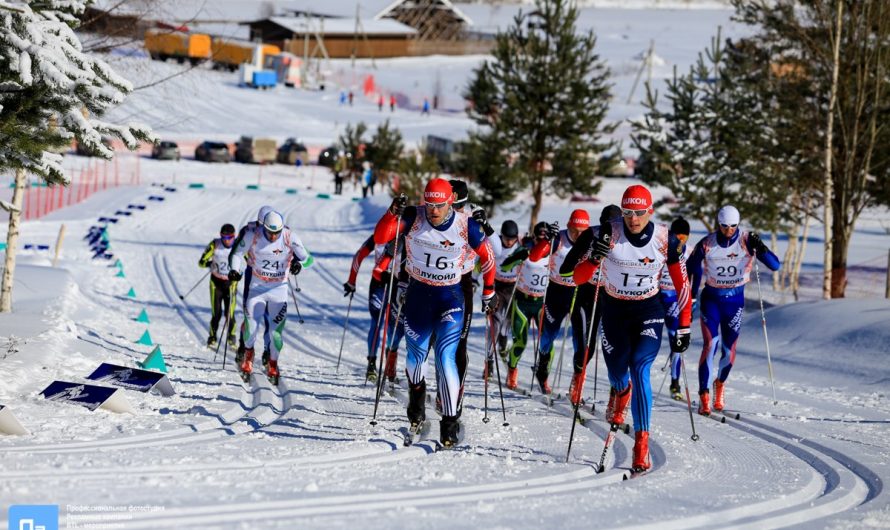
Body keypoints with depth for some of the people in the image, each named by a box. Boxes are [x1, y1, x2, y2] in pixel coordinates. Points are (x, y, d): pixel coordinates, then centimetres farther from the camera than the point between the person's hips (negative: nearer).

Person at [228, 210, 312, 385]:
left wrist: (298, 263, -31)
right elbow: (237, 253, 0)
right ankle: (248, 354, 24)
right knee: (251, 326, -9)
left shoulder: (290, 237, -13)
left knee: (276, 330, -2)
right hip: (257, 287, 0)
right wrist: (234, 269, -19)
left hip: (279, 289, 0)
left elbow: (307, 258, -9)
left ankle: (273, 366, 21)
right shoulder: (253, 235, -13)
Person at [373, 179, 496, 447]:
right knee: (416, 354, 14)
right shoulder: (414, 218, -12)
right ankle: (417, 404, 43)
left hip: (450, 297, -2)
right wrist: (393, 213, -35)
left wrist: (488, 292, 9)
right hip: (417, 294, 2)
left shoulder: (466, 226, -12)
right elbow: (380, 237, -19)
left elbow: (487, 257, 4)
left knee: (445, 357, -15)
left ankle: (450, 422, -9)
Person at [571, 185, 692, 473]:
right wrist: (595, 258, -36)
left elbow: (682, 284, -3)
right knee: (617, 374, 6)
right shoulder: (609, 233, -17)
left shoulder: (666, 239, -15)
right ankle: (621, 391, 47)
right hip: (613, 309, 1)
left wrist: (684, 327, -4)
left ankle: (642, 442, -15)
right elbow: (578, 278, -16)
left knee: (640, 369, -19)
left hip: (648, 311, -1)